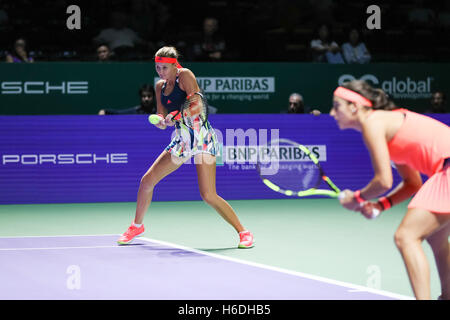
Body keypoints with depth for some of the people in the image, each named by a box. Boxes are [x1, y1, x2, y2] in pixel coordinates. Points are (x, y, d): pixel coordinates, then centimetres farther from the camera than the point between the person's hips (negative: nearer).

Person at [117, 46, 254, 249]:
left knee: (208, 195, -17)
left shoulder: (185, 76, -9)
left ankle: (243, 233, -5)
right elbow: (163, 121, 10)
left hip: (202, 137, -7)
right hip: (181, 139, 7)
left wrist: (174, 115, -31)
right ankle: (137, 226, 28)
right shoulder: (160, 86, 11)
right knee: (147, 181, 6)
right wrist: (161, 121, -12)